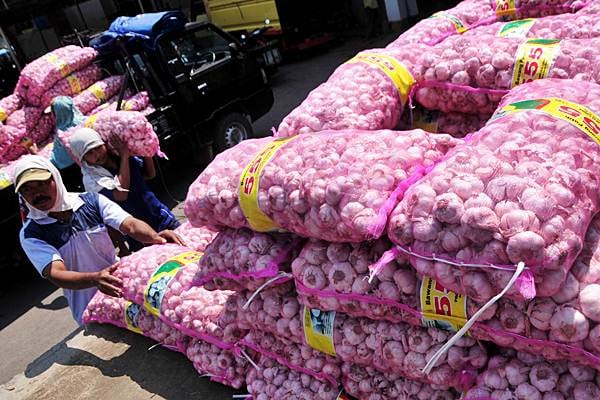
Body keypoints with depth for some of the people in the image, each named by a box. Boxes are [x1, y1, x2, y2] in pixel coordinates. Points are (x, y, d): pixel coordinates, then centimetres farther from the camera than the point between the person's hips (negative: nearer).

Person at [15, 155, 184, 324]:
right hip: (89, 309, -2)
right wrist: (95, 279, -40)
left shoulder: (90, 201, -1)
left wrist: (155, 237, -35)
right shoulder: (30, 234, -6)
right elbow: (55, 274, -19)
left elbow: (131, 225, -12)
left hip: (124, 282, 2)